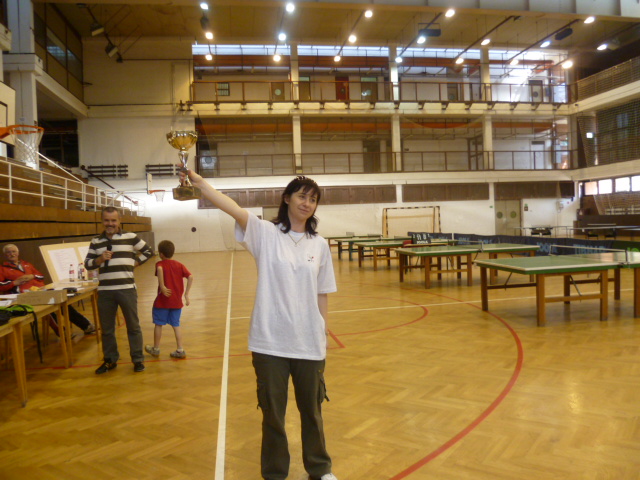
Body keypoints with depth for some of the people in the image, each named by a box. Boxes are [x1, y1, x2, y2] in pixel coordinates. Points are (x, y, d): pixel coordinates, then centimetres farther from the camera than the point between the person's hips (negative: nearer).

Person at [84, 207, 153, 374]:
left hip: (127, 289, -2)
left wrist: (135, 262, 1)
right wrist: (99, 259, -11)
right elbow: (87, 264, 8)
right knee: (106, 328, 11)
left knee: (133, 326, 6)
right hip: (104, 291, 3)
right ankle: (110, 360, 27)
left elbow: (148, 251, 11)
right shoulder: (96, 242, 9)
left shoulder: (130, 237, 2)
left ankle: (138, 359, 18)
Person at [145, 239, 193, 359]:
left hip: (163, 301, -4)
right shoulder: (179, 265, 5)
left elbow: (159, 270, -32)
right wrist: (186, 294, -2)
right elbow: (190, 277, -4)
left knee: (158, 324, 13)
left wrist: (162, 287, -28)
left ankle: (156, 349, 27)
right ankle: (180, 350, 10)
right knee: (176, 325, 12)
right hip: (177, 301, 4)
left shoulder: (160, 264, -6)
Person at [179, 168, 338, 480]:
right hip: (270, 342, -2)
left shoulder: (319, 245, 3)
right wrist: (198, 182, -32)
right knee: (272, 413, 14)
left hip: (309, 344, 2)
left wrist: (324, 334, 8)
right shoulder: (265, 233, -5)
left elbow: (322, 295, 7)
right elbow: (233, 208, -20)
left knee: (312, 410, 19)